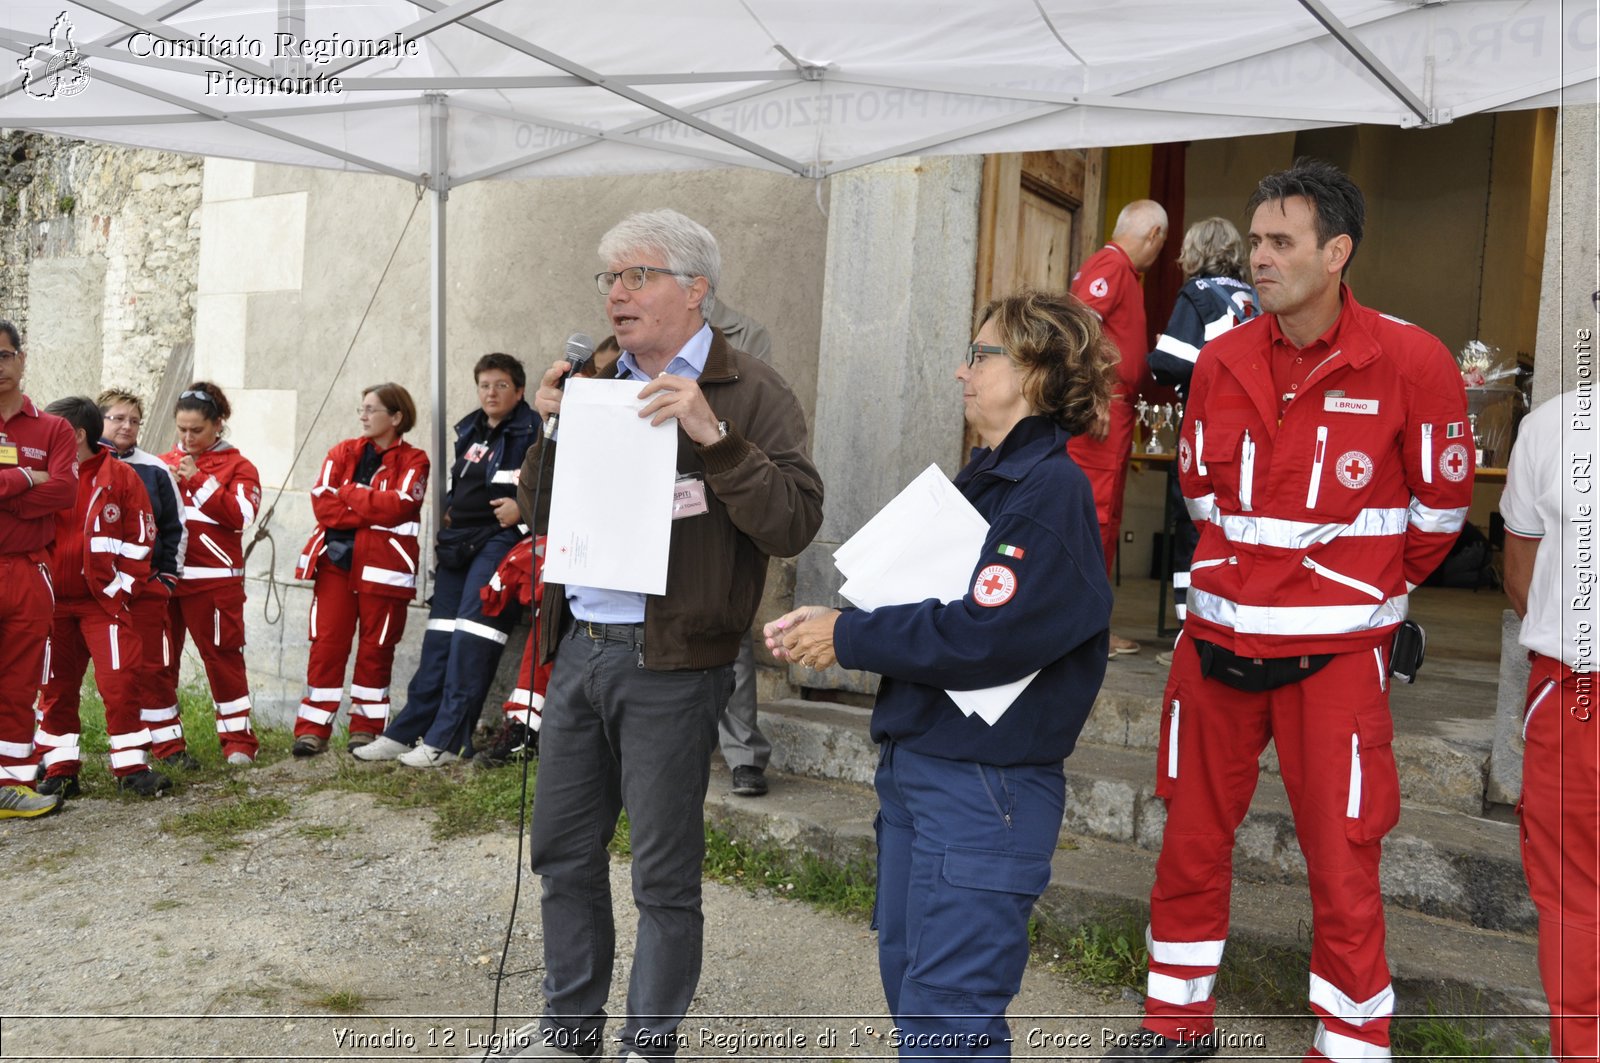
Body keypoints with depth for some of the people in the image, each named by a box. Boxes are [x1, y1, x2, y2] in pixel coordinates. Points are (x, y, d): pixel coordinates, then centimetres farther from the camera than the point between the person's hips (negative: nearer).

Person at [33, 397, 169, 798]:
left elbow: (140, 539, -2)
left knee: (120, 682, -7)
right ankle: (60, 770, 20)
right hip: (55, 603, 4)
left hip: (104, 602, -4)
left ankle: (131, 767, 2)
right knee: (56, 686, 10)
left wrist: (120, 591, -6)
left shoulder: (121, 477, -4)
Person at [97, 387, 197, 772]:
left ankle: (168, 743, 11)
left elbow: (174, 527, 11)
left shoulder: (156, 470, 6)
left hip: (146, 584, 1)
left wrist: (167, 577, 5)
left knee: (152, 666, 3)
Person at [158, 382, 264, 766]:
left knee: (222, 656, -1)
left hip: (213, 579, -4)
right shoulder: (163, 463, 14)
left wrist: (198, 481, -12)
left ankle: (238, 739, 8)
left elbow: (242, 515, -11)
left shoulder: (238, 466, 3)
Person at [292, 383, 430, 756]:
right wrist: (372, 511, -14)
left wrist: (348, 493, -6)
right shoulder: (343, 453, 11)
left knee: (376, 648, 5)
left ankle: (366, 726, 16)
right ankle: (313, 729, 6)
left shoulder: (413, 460, 3)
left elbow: (397, 505, -14)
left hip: (383, 567, -2)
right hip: (336, 561, 2)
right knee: (326, 644, 0)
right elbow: (321, 502, -3)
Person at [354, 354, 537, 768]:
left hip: (501, 537, -8)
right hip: (459, 539, 8)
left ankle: (448, 740, -11)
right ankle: (405, 731, 10)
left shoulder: (532, 432, -6)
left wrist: (522, 507, -24)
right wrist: (448, 513, 15)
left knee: (472, 635, -14)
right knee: (440, 634, 7)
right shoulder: (470, 431, 18)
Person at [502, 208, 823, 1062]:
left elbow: (794, 521, -15)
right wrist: (550, 430, 0)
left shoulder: (748, 394, -4)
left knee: (664, 875, 5)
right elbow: (538, 513, 16)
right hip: (576, 647, 6)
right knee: (563, 850, 16)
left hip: (668, 664, -6)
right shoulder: (595, 385, 14)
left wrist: (712, 434, -24)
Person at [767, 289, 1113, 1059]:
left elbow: (981, 639, -25)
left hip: (987, 786, -9)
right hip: (915, 766, 9)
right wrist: (829, 625, -1)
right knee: (908, 980, 20)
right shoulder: (982, 480, 12)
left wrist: (848, 638, -14)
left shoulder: (1053, 490, -16)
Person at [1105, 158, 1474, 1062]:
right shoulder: (1223, 360, 3)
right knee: (1191, 841, 13)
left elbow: (1441, 504, 2)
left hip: (1336, 651, -4)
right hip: (1218, 639, 4)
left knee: (1342, 866, 3)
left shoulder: (1410, 361, -10)